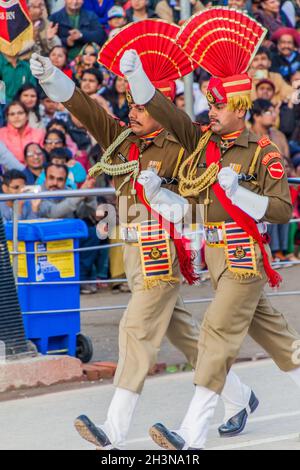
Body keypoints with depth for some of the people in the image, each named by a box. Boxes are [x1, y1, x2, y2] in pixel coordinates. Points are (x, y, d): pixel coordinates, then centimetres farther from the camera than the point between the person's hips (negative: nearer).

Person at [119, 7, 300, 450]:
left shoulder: (264, 154, -8)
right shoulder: (202, 141, 8)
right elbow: (164, 111, 2)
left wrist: (239, 193, -20)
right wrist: (135, 75, -11)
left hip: (244, 254, -6)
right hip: (215, 252, 6)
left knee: (219, 332, -12)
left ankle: (193, 436, -16)